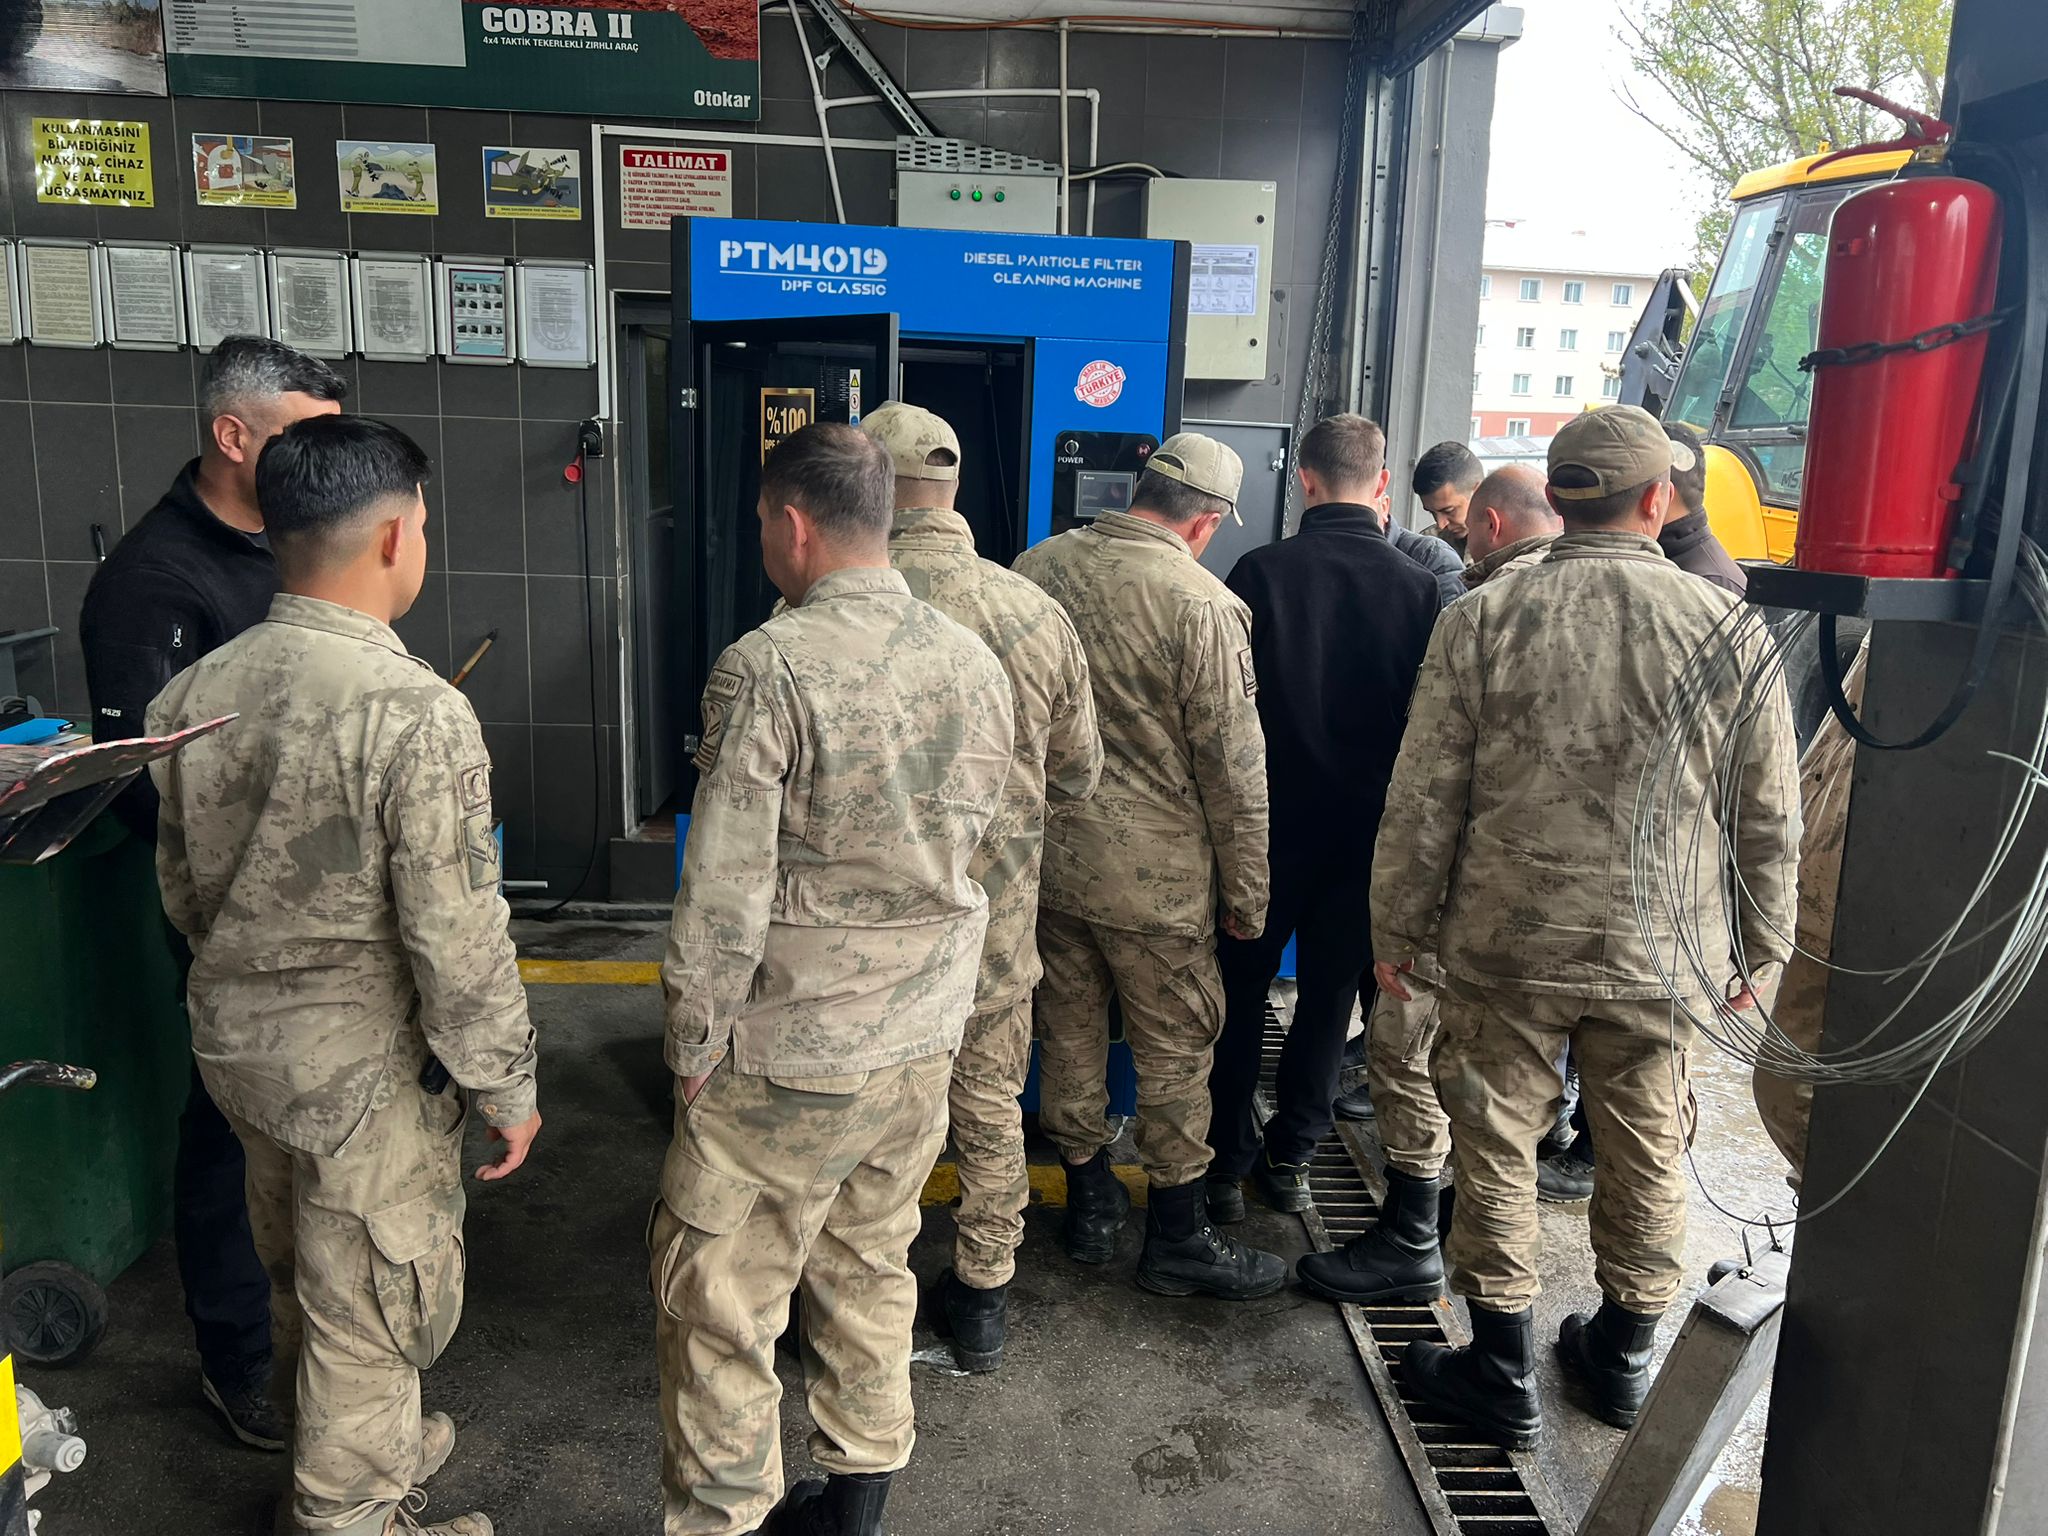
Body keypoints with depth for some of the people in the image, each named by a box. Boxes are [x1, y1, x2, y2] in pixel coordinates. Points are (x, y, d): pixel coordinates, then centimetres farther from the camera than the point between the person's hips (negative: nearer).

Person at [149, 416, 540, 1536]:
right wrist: (505, 1084, -11)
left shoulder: (195, 691, -3)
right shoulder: (415, 712, -25)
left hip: (234, 1037, 8)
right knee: (373, 1306, 13)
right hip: (366, 1067, -8)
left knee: (302, 1277, 26)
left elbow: (183, 887, 9)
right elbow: (455, 933, -23)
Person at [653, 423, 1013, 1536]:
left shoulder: (767, 669, -18)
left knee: (715, 1297, 10)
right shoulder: (974, 664, 1)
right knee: (869, 1270, 21)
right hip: (924, 1038, 7)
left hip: (788, 1056, -7)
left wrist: (692, 1045, -5)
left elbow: (724, 890, -17)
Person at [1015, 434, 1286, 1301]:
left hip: (1045, 849, 6)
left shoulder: (1036, 569, 1)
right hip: (1151, 871, -5)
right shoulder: (1202, 605, -15)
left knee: (1068, 1027, 17)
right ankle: (1177, 1237, 21)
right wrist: (1246, 889, -3)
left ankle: (1089, 1204, 33)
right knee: (1176, 1046, 9)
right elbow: (1233, 764, -13)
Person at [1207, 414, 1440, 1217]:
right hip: (1365, 827, 2)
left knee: (1242, 988, 12)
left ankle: (1229, 1161, 19)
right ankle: (1290, 1159, 24)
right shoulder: (1417, 586, -6)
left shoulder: (1262, 572, -11)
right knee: (1329, 993, 15)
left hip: (1269, 820, -1)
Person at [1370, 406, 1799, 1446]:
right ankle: (1624, 1357, 37)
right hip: (1664, 955, 2)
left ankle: (1503, 1369, 24)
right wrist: (1758, 948, 15)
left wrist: (1396, 928, 4)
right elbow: (1770, 824, 2)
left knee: (1497, 1147, 13)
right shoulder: (1728, 631, -5)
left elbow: (1423, 801, -7)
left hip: (1507, 941, -2)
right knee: (1648, 1158, 19)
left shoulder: (1482, 620, -9)